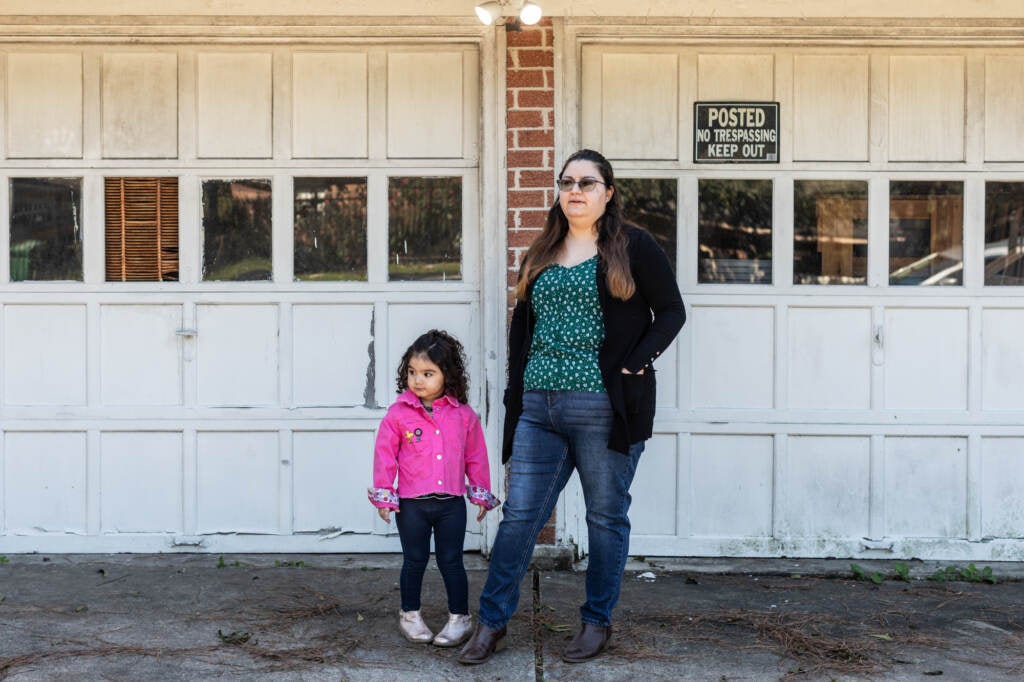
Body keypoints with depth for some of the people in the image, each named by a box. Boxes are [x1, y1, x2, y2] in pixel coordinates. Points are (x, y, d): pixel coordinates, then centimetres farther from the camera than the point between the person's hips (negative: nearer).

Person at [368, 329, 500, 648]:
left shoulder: (464, 415, 0)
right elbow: (385, 455, 0)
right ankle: (410, 615, 28)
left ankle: (460, 617, 21)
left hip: (452, 503, 1)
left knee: (451, 561, 7)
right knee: (414, 561, 11)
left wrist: (481, 494, 11)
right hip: (411, 504, -1)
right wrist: (383, 496, -1)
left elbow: (476, 456, 9)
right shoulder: (398, 413, -5)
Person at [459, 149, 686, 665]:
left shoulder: (633, 247, 0)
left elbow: (671, 312, -1)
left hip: (603, 408, -4)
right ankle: (491, 623, 15)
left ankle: (597, 622, 23)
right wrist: (517, 388, 11)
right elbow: (521, 322, 20)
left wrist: (636, 365, -12)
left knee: (606, 516, 7)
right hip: (539, 409, 5)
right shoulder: (540, 254, 15)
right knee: (519, 515, 5)